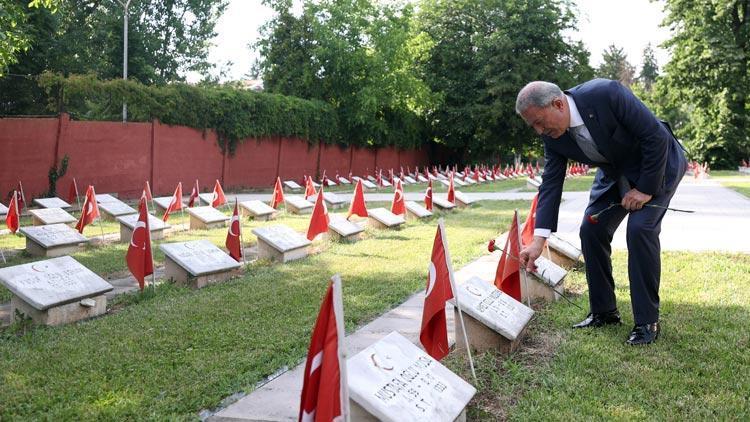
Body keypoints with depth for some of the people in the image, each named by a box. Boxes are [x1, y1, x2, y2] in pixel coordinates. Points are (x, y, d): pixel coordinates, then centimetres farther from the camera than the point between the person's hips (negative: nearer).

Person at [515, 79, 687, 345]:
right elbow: (551, 183, -12)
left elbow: (656, 136, -28)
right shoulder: (552, 134, -15)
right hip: (615, 172, 6)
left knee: (640, 228, -20)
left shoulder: (607, 94, -34)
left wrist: (645, 188, -22)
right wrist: (538, 241, -18)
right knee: (591, 229, -4)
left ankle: (647, 321, -8)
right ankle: (603, 311, 12)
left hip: (656, 165, -6)